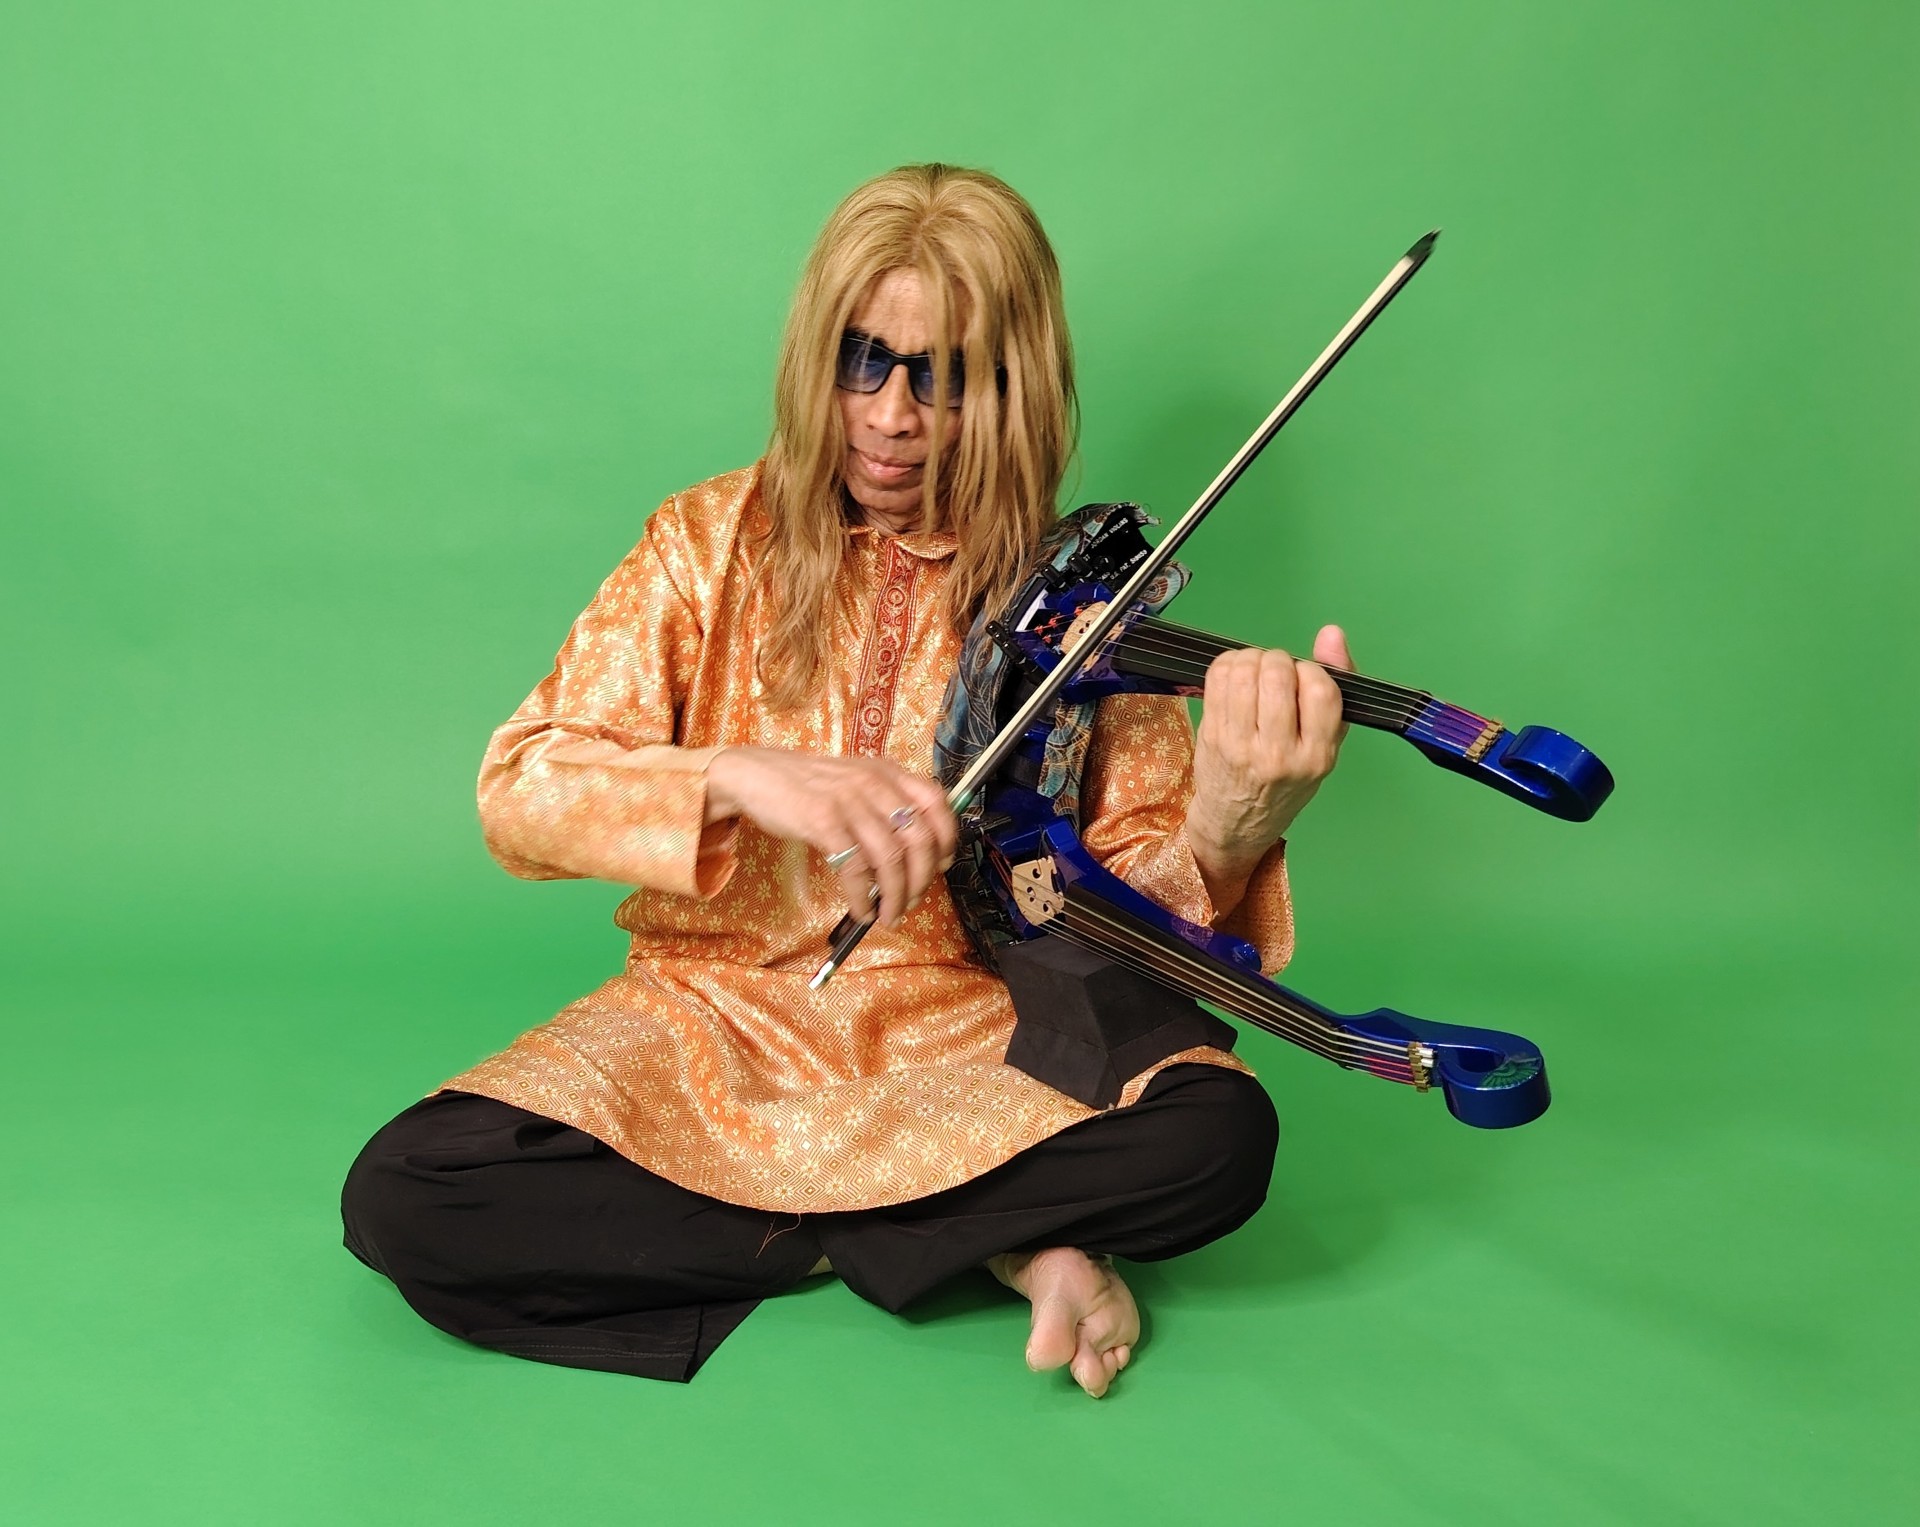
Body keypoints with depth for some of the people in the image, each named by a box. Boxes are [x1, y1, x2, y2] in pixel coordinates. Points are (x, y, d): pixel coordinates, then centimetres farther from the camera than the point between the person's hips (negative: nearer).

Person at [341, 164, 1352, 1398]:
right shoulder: (715, 544, -2)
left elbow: (1127, 901, -8)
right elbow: (519, 790, -10)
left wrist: (1223, 836, -31)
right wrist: (740, 775, -29)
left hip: (968, 1032, -1)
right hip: (718, 1018, 2)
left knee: (1219, 1133, -27)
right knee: (401, 1199, -21)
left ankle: (789, 1221, -8)